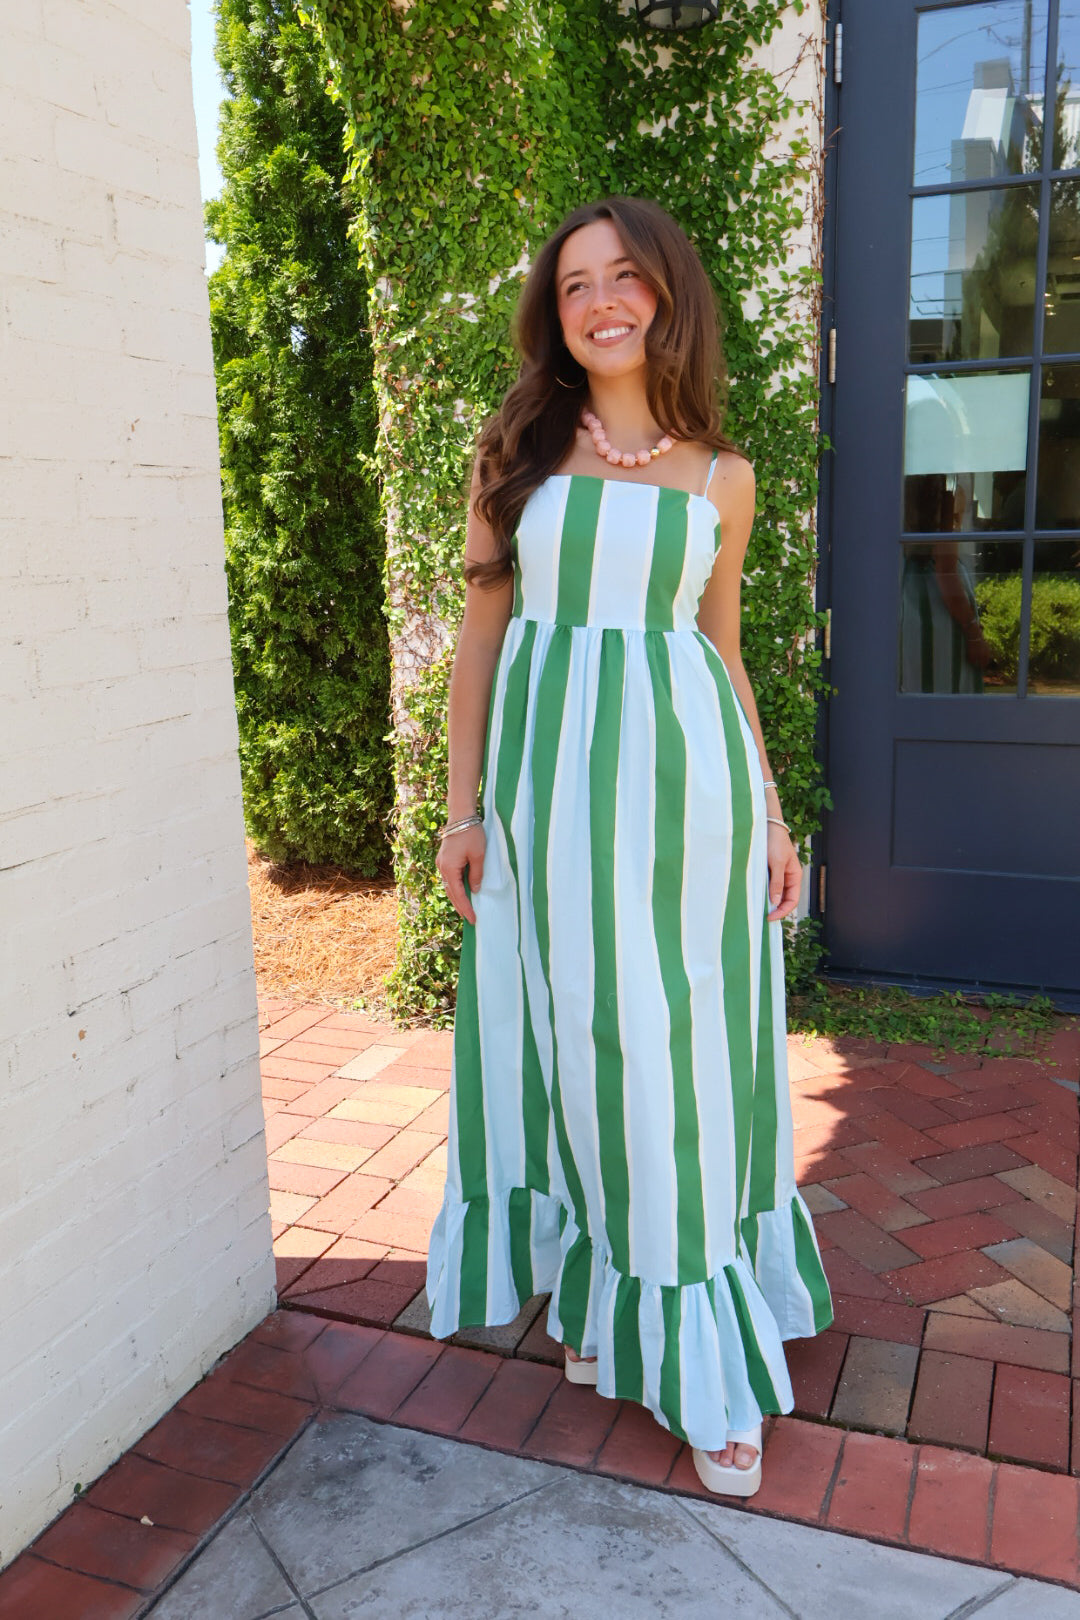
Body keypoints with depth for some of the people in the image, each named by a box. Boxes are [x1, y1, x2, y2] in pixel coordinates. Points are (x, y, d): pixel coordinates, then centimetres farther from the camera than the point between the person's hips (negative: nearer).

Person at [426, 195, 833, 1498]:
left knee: (689, 1051, 4)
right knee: (578, 1041, 6)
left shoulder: (719, 476, 9)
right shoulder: (516, 451, 7)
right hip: (551, 771, 0)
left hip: (686, 773, 1)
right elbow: (480, 634, 6)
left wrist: (771, 813, 9)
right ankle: (598, 1296, 27)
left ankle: (704, 1362, 19)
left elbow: (723, 649, 14)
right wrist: (463, 806, 0)